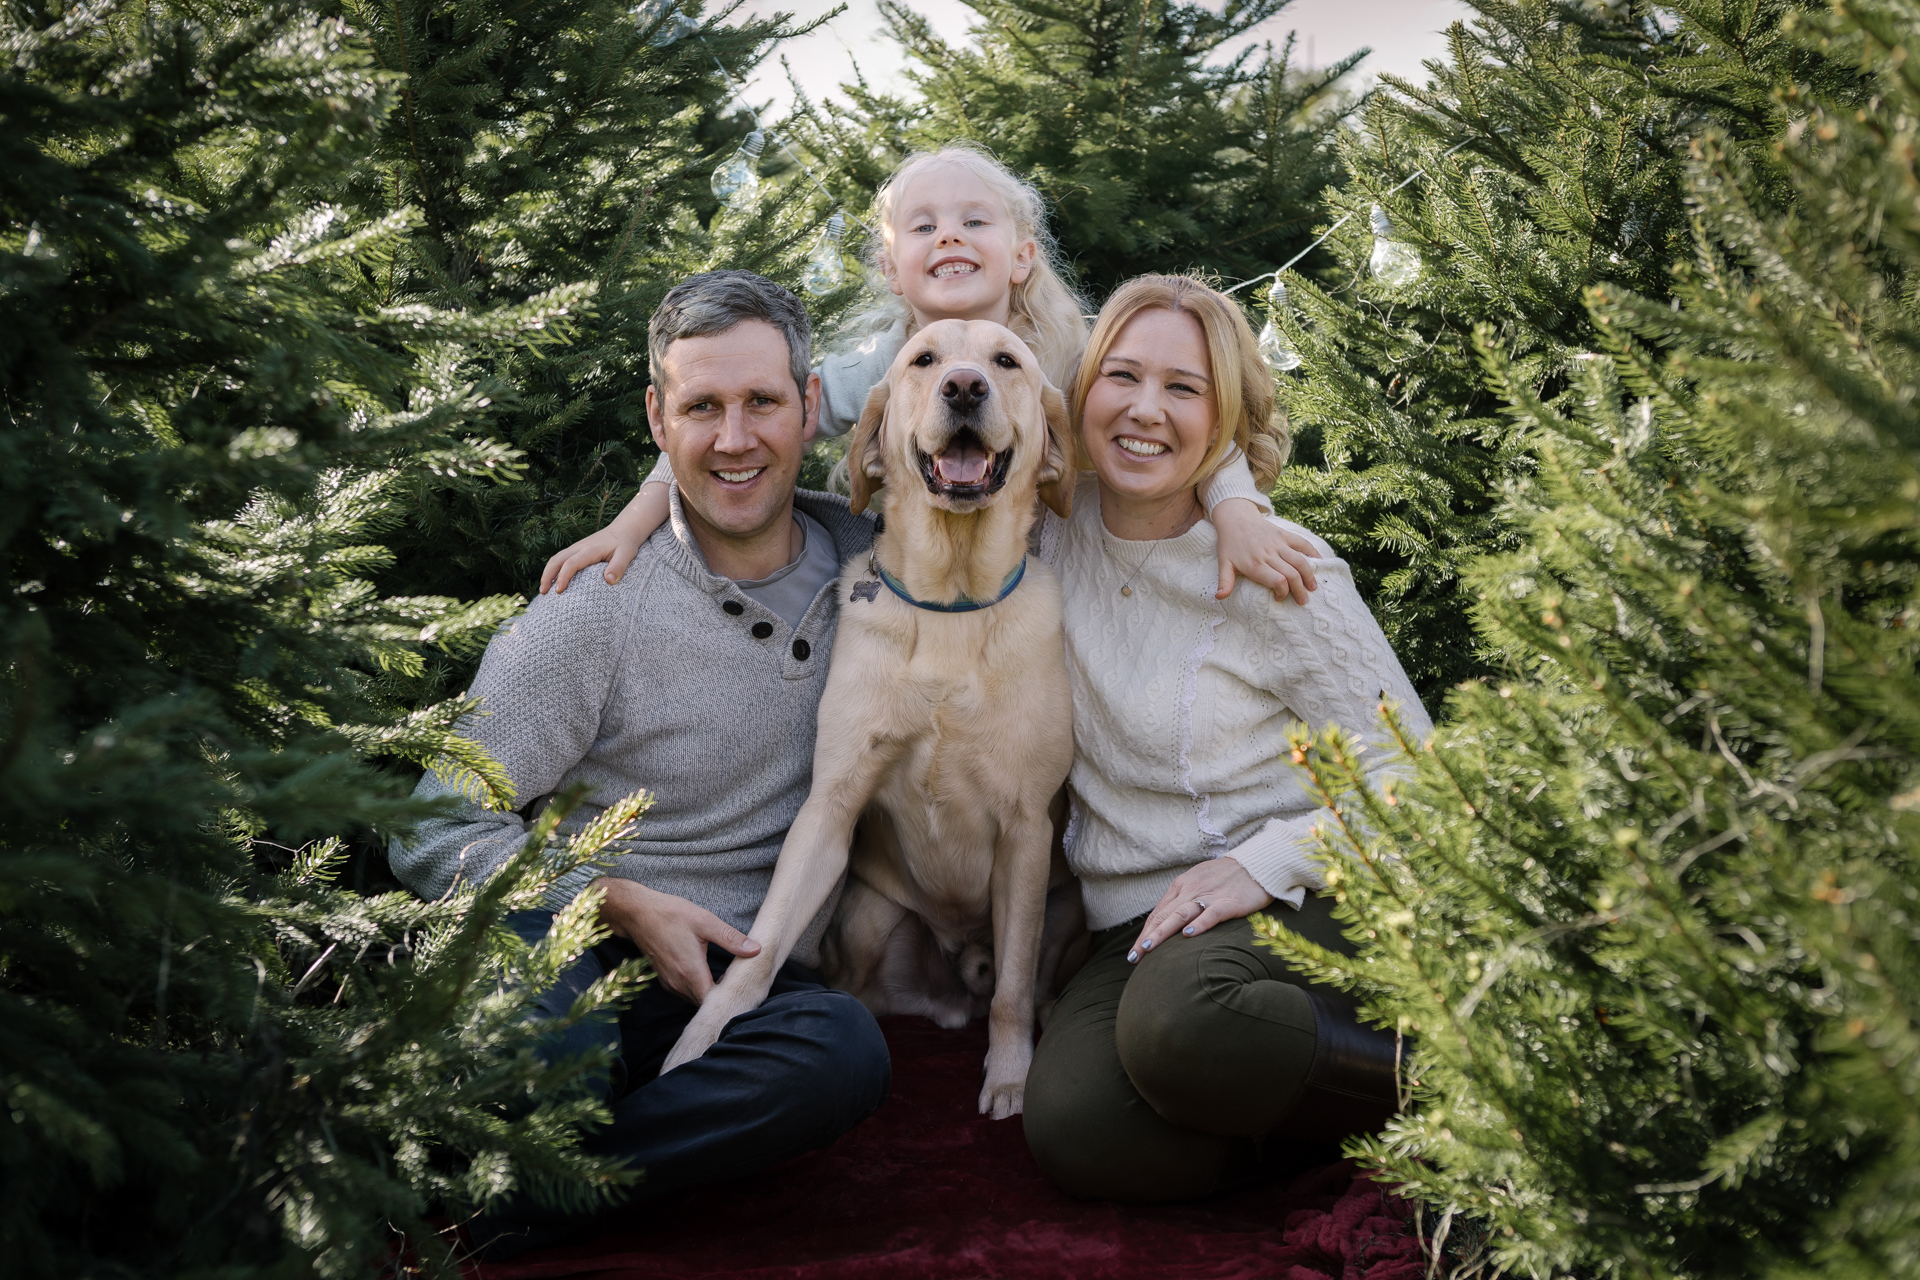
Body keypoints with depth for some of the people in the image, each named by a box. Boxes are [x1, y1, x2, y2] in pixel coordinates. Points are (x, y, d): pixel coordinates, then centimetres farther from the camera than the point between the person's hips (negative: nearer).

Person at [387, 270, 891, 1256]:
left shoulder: (870, 565, 7)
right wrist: (623, 903, -14)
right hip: (576, 950, -3)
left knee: (843, 1051, -33)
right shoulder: (596, 608, -3)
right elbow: (435, 834, -2)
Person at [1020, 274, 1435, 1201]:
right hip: (1133, 929, 4)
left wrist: (1266, 862, -21)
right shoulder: (1058, 530, 5)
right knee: (1072, 1131, -29)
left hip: (1287, 906, -3)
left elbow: (1411, 774, -8)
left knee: (1178, 1027, -39)